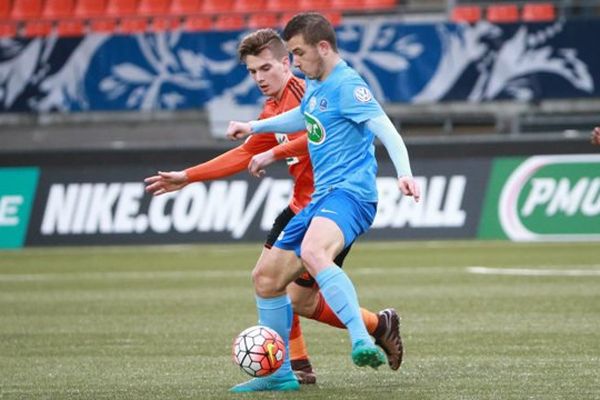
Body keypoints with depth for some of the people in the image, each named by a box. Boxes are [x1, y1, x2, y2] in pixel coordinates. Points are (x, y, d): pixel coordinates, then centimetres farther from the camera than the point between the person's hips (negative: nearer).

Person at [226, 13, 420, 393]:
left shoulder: (347, 86, -11)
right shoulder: (315, 87, 17)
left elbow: (385, 129, -23)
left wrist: (405, 173, -39)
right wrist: (255, 127, 49)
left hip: (349, 193, -10)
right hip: (319, 199, 10)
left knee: (313, 253, -39)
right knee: (267, 276, 12)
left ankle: (363, 343, -49)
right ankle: (278, 373, 24)